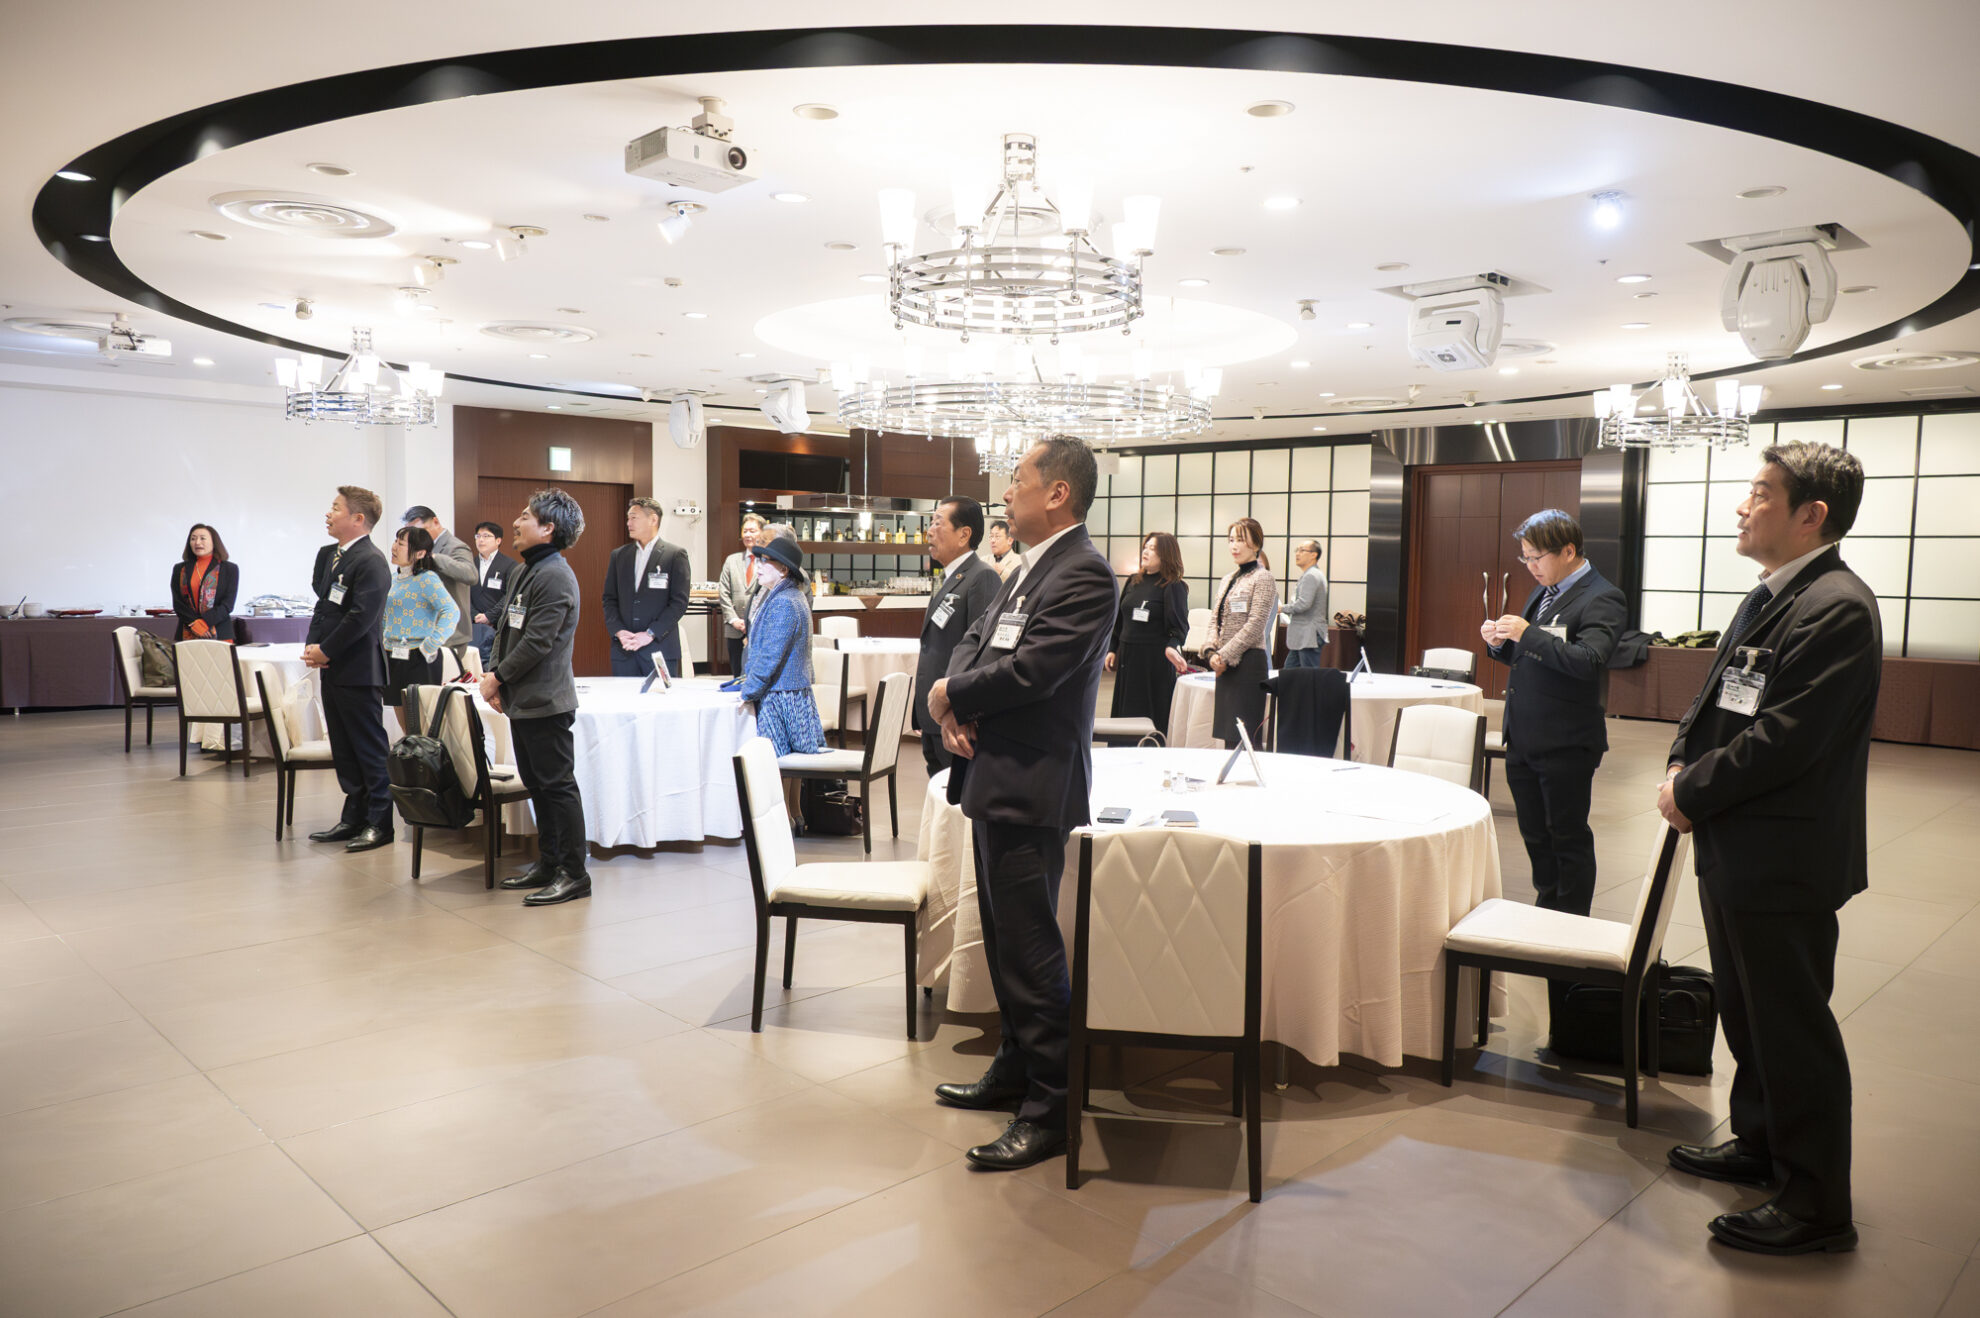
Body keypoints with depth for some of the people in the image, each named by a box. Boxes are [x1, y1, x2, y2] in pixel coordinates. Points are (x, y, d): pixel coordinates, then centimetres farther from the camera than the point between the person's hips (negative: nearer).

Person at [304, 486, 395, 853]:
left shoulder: (371, 561, -14)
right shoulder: (328, 555, 14)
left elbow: (361, 617, -20)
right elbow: (322, 605, 17)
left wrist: (326, 652, -13)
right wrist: (312, 644, 2)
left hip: (359, 671, -9)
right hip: (333, 671, 9)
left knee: (371, 750, -1)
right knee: (344, 751, 14)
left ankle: (379, 823, 7)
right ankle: (354, 819, 24)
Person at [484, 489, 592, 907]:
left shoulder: (555, 576, -15)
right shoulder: (524, 571, 15)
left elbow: (537, 641, -20)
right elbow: (506, 629, 18)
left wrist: (498, 677, -11)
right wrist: (494, 674, 5)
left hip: (545, 700, -10)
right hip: (523, 700, 10)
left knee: (557, 784, -5)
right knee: (537, 784, 15)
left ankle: (574, 872, 2)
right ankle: (548, 863, 25)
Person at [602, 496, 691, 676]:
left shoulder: (676, 554, 0)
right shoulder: (619, 555, 13)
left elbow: (679, 602, -6)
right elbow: (609, 599, 11)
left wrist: (650, 634, -12)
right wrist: (618, 631, -5)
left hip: (660, 647, -4)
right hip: (623, 649, 4)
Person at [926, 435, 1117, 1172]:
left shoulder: (1083, 575, -16)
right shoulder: (1028, 568, 15)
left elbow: (1029, 670, -24)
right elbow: (974, 639, 15)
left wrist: (950, 695, -9)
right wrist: (954, 706, -5)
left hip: (1031, 786, -10)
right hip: (995, 776, 10)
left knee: (1031, 948, -3)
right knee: (1004, 937, 20)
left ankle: (1050, 1109, 9)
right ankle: (1016, 1067, 36)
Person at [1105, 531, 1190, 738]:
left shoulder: (1174, 587, -7)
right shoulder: (1133, 582, 12)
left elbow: (1179, 626, -15)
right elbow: (1119, 619, 18)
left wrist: (1171, 647, -33)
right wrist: (1112, 649, 14)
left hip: (1156, 661, -6)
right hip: (1128, 657, 6)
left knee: (1152, 717, -1)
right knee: (1125, 713, 8)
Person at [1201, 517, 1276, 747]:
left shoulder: (1262, 578, -8)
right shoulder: (1229, 578, 16)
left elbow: (1255, 626, -15)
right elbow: (1216, 619, 15)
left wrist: (1225, 656, -14)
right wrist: (1212, 652, -1)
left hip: (1248, 662, -8)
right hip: (1226, 666, 8)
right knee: (1227, 736, 11)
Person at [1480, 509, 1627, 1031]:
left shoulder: (1601, 599, -14)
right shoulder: (1543, 593, 12)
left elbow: (1588, 661, -27)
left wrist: (1528, 635, -27)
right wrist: (1501, 643, 0)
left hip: (1566, 743, -8)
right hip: (1525, 738, 8)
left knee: (1569, 837, 5)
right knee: (1536, 836, 17)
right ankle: (1546, 915, 31)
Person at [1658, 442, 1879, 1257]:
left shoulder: (1836, 608, -19)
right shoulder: (1767, 600, 12)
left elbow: (1785, 739, -25)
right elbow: (1716, 698, 17)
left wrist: (1693, 795, -15)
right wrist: (1682, 765, 0)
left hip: (1786, 860, -10)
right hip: (1737, 850, 10)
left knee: (1792, 1030, 2)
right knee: (1748, 1014, 22)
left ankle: (1816, 1205, 17)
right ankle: (1759, 1144, 40)